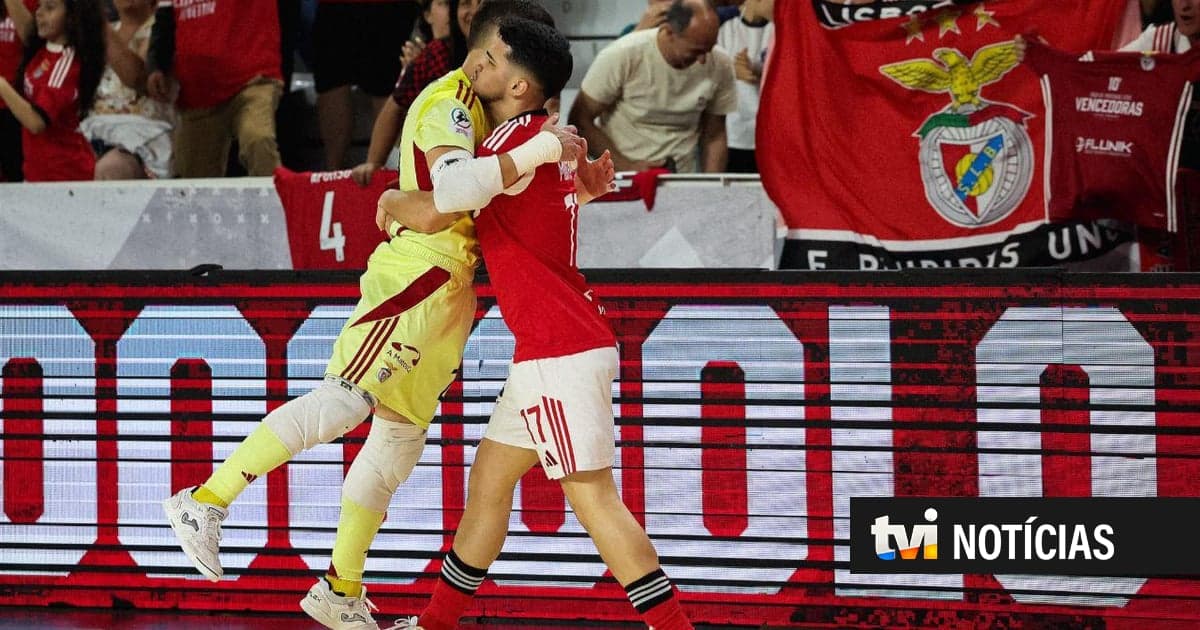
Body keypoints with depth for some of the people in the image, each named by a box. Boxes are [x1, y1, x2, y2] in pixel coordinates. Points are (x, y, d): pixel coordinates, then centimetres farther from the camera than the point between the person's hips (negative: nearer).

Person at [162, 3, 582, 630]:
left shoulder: (478, 106, 18)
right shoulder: (447, 101, -13)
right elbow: (453, 187, -32)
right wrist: (539, 152, -29)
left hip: (450, 290, 10)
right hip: (418, 270, -10)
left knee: (400, 436, 11)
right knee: (348, 397, -24)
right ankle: (204, 501, -25)